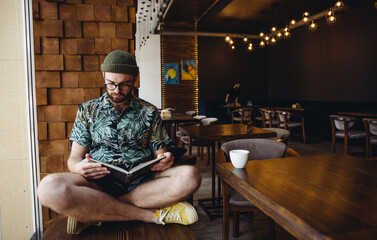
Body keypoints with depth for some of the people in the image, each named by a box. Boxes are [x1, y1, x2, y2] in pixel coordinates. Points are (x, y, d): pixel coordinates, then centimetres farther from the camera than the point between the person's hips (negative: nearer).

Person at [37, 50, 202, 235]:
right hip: (98, 181, 0)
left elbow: (159, 152, 13)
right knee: (50, 187, -33)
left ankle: (92, 213, -22)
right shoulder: (87, 110, 14)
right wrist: (79, 167, -17)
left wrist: (164, 160, -12)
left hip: (141, 182, 1)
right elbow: (75, 157, 8)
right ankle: (152, 214, -24)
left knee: (190, 176, -29)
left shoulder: (149, 112, 14)